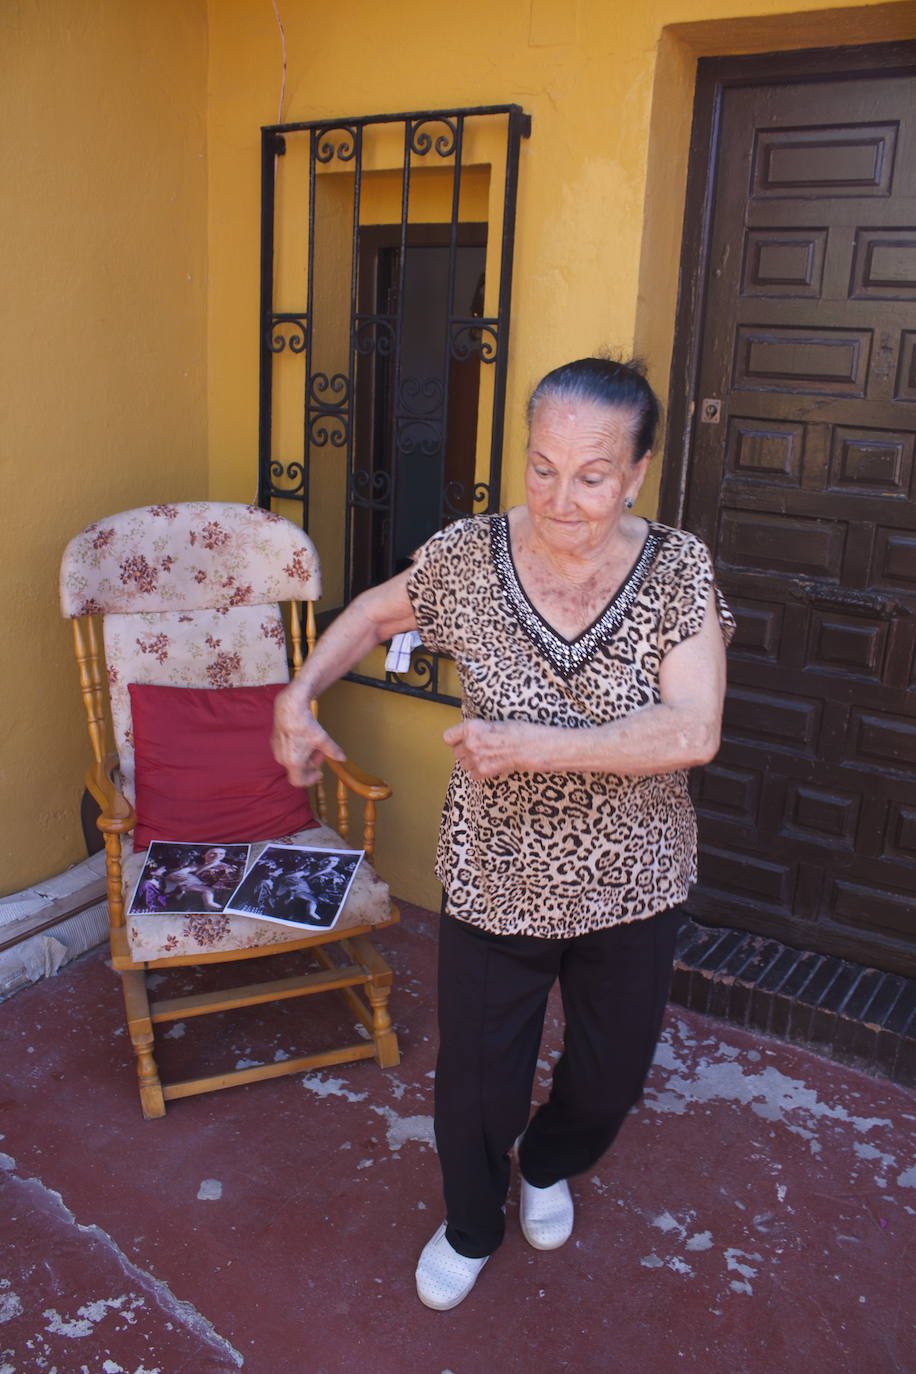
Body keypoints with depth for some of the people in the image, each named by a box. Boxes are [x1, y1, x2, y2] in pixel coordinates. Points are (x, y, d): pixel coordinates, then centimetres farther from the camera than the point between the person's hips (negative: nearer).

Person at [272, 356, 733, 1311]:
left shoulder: (678, 569, -15)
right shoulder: (467, 557, -13)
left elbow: (693, 733, -25)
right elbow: (377, 612, 6)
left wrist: (533, 745, -31)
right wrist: (298, 695, -7)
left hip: (633, 889, 1)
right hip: (496, 885, 0)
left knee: (610, 1078, 23)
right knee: (475, 1087, 14)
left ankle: (548, 1166, 60)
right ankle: (471, 1228, 48)